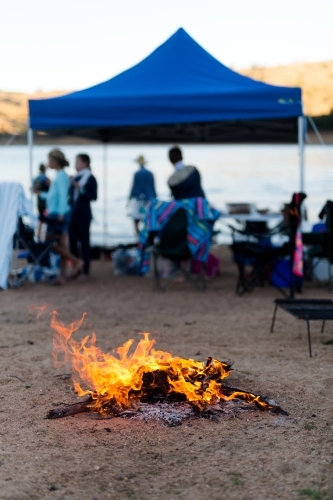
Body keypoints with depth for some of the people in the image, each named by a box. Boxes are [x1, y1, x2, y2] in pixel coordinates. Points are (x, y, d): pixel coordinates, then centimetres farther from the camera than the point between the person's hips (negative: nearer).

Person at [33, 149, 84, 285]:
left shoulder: (61, 176, -12)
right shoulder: (59, 175, 16)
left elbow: (63, 195, -19)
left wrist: (60, 213, -22)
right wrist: (41, 194, 23)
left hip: (58, 214, -9)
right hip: (56, 214, 9)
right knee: (61, 245, 7)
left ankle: (76, 261, -1)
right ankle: (62, 275, 9)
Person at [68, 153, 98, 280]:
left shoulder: (90, 178, -6)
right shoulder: (75, 178, 12)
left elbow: (93, 196, -14)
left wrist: (81, 189, -24)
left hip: (83, 214, -7)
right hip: (73, 213, 7)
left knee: (84, 241, -1)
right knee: (73, 242, 8)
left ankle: (85, 270, 6)